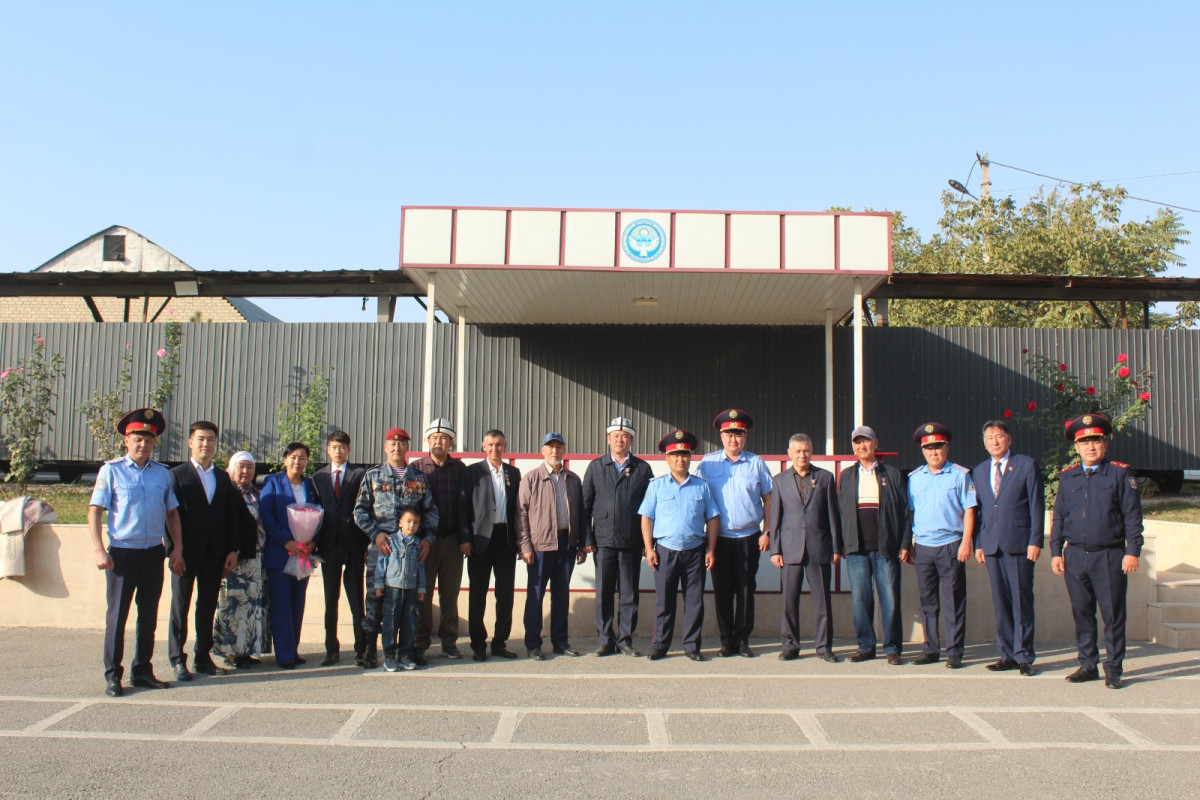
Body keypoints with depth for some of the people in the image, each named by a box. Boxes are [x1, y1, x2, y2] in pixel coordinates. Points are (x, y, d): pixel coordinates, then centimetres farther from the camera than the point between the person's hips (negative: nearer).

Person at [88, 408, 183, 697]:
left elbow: (172, 513, 14)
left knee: (149, 615, 11)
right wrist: (99, 550, -13)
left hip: (154, 553, 4)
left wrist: (177, 548, 7)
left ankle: (142, 671, 22)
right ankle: (112, 676, 10)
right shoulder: (111, 471, -2)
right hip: (122, 553, -3)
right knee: (116, 616, 1)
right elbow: (95, 511, -4)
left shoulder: (162, 473, 8)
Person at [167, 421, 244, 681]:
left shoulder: (223, 478, 12)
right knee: (180, 607, 4)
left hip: (215, 555, 4)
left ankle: (203, 657, 18)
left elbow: (232, 516, 11)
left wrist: (233, 550, 3)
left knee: (208, 607, 9)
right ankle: (178, 660, 12)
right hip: (186, 554, -4)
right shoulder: (177, 475, -1)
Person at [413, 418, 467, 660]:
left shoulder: (459, 468, 6)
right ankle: (420, 641, 12)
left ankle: (449, 642, 15)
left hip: (452, 539, 1)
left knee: (450, 592, 7)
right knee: (423, 591, 3)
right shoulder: (417, 467, 3)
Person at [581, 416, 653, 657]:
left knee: (629, 594, 5)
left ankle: (625, 639, 15)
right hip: (604, 540, 0)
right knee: (604, 594, 3)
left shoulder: (643, 469, 6)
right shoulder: (595, 467, 8)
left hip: (632, 542, 0)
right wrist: (587, 539, 0)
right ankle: (606, 641, 12)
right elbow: (585, 505, 7)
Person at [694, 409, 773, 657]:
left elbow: (768, 500, 7)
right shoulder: (707, 464, 4)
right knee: (722, 591, 4)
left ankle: (743, 640, 15)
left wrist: (767, 532, 0)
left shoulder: (756, 464, 5)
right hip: (719, 538, 0)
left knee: (746, 590, 5)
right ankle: (727, 641, 14)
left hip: (749, 538, 0)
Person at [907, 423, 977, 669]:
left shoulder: (960, 475, 1)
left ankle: (954, 651, 7)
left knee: (953, 601, 0)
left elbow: (969, 510, -2)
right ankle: (931, 649, 16)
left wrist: (966, 542, -10)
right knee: (927, 601, 9)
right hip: (923, 547, 3)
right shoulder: (914, 478, 10)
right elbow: (909, 512, 12)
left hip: (950, 546, -3)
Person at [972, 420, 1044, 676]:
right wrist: (978, 544, 8)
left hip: (1019, 543, -4)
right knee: (1000, 601, 7)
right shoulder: (979, 471, 15)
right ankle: (1007, 654, 14)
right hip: (992, 545, 4)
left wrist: (1035, 541, -9)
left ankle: (1024, 656, 5)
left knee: (1022, 600, -2)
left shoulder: (1027, 465, 2)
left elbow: (1037, 505, -1)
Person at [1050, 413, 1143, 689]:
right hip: (1075, 555, 3)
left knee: (1113, 614, 1)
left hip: (1109, 556, -3)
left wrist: (1132, 551, -9)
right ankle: (1088, 665, 18)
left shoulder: (1121, 473, 0)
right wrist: (1056, 551, 6)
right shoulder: (1067, 476, 10)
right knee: (1082, 613, 8)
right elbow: (1058, 516, 13)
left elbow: (1132, 516, -2)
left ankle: (1113, 668, 11)